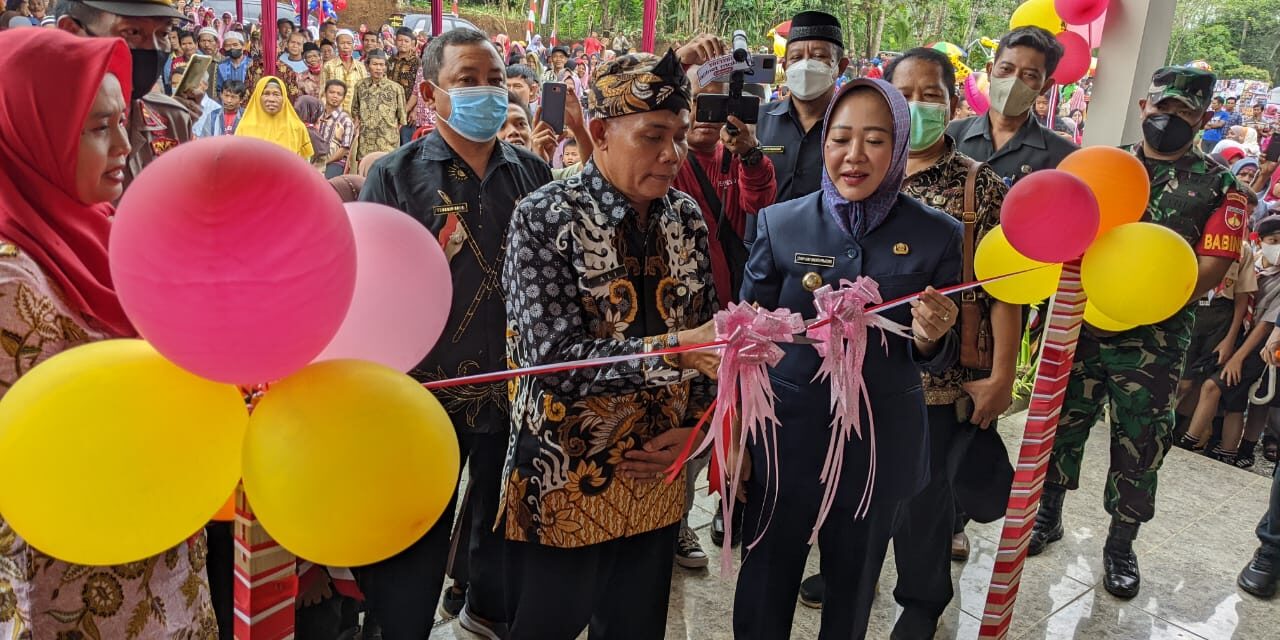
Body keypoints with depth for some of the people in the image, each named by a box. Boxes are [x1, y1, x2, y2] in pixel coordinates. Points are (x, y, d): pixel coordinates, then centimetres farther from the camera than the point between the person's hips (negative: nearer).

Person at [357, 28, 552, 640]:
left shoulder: (533, 173, 3)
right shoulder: (396, 175, -6)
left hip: (517, 390, 4)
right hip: (424, 394, -3)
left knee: (504, 521, 24)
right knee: (409, 564, 10)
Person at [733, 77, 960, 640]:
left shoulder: (937, 235, -5)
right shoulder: (780, 223, -6)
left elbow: (937, 360, 1)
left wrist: (929, 338, -20)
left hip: (880, 447, 1)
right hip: (784, 437, 0)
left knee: (853, 593, 19)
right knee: (764, 591, 13)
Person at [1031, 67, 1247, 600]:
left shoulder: (1219, 187, 0)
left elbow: (1210, 271, -8)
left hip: (1155, 342, -2)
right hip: (1080, 327, 2)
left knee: (1139, 444, 9)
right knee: (1063, 422, 12)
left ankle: (1121, 544, 27)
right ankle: (1048, 515, 33)